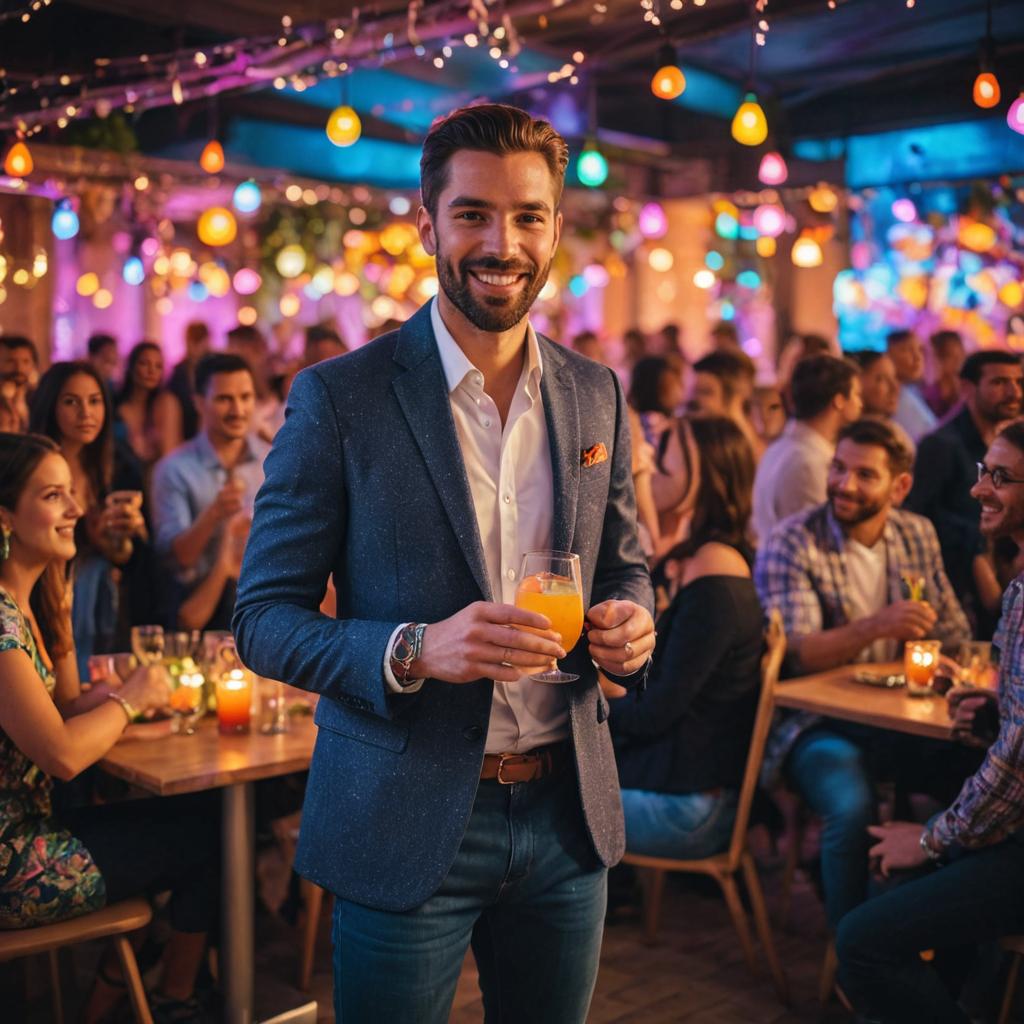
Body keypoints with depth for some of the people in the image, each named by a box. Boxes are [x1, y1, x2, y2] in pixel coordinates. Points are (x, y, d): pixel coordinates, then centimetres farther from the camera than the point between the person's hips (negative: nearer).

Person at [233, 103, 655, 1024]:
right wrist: (414, 651, -25)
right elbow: (263, 619, -8)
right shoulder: (339, 397, -10)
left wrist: (630, 621, -9)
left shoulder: (596, 394, 4)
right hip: (404, 826, -4)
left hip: (567, 815, 4)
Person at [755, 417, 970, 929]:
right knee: (852, 807, -32)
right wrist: (878, 626, -33)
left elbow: (954, 631, 15)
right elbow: (792, 654, -19)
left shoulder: (918, 534, 9)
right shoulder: (790, 544, -9)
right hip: (817, 722, -5)